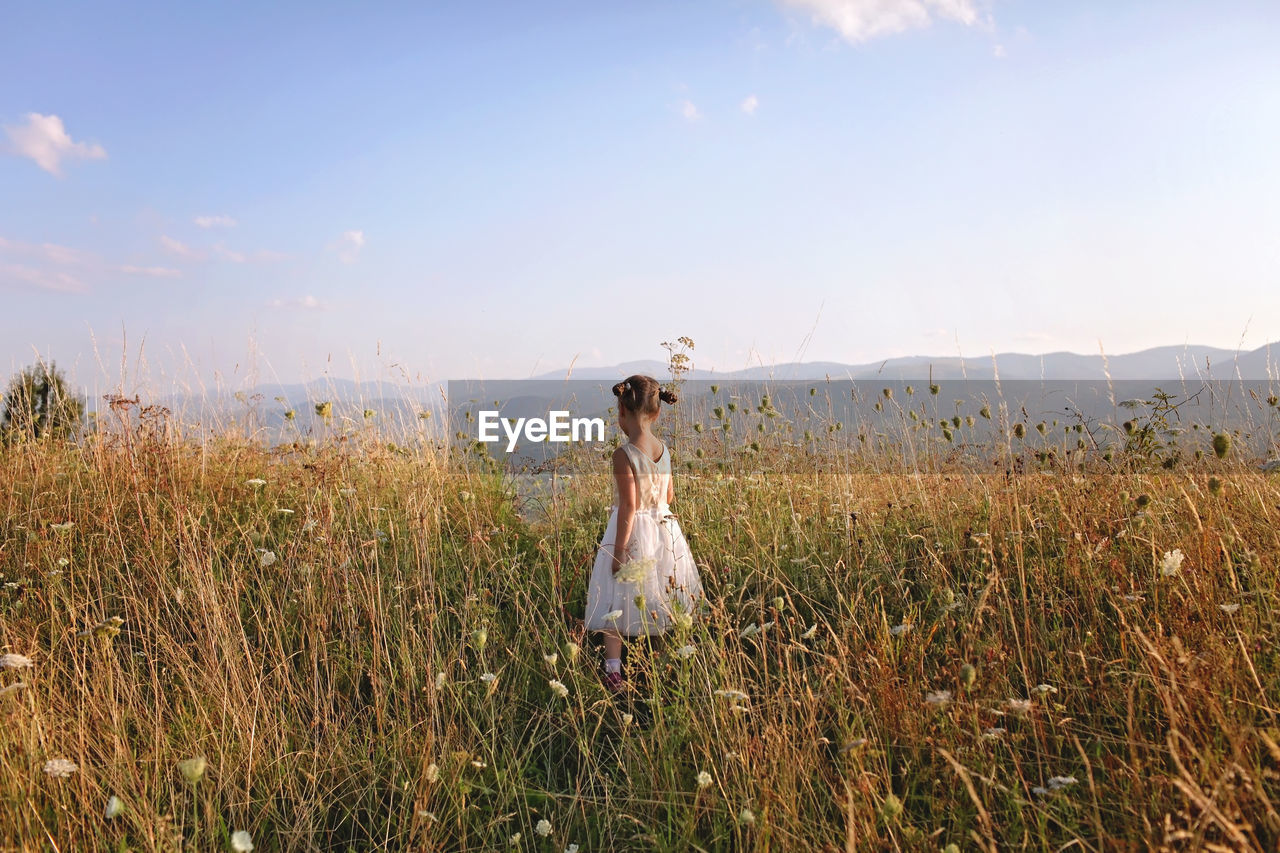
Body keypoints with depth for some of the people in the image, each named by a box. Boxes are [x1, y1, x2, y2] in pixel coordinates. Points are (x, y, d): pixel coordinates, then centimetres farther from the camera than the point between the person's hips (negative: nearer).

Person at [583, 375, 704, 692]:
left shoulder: (624, 455, -20)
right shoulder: (664, 451, -2)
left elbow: (628, 507, -21)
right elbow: (668, 496, 8)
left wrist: (619, 551, -15)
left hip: (632, 533, -6)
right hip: (664, 530, 6)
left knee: (616, 604, 8)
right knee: (660, 600, 20)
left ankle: (613, 672, 13)